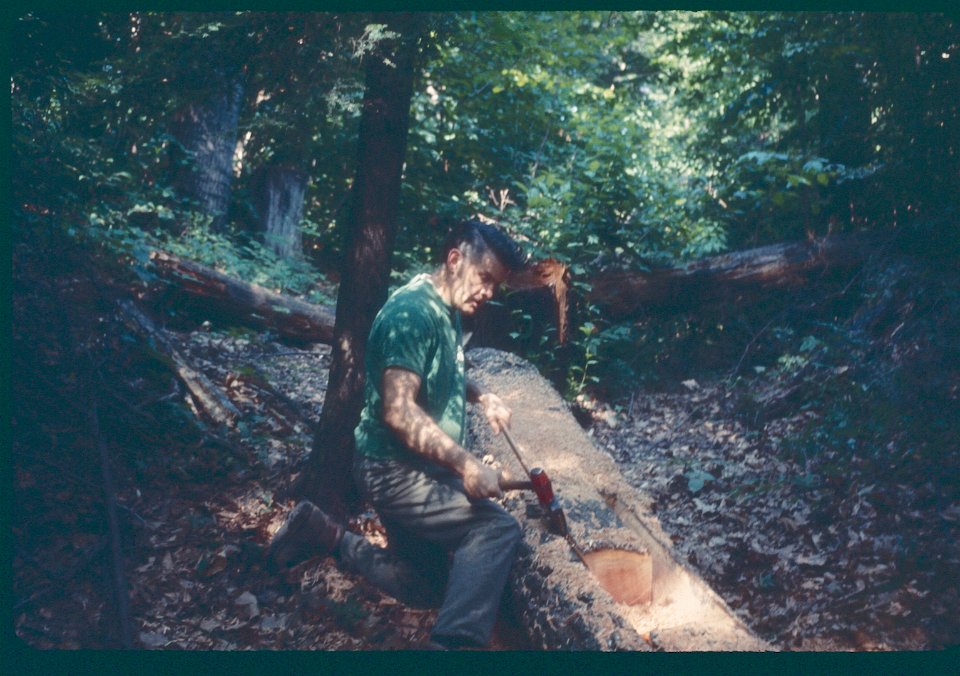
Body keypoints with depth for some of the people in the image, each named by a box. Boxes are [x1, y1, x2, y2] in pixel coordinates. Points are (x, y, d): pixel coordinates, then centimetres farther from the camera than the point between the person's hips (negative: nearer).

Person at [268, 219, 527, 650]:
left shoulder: (449, 312, 9)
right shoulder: (413, 312, -21)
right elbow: (399, 412, -28)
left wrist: (481, 397, 8)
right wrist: (466, 464, -30)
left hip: (418, 470, 10)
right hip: (396, 470, -10)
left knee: (424, 588, 18)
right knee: (498, 529, -25)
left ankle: (322, 533, 22)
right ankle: (454, 642, -26)